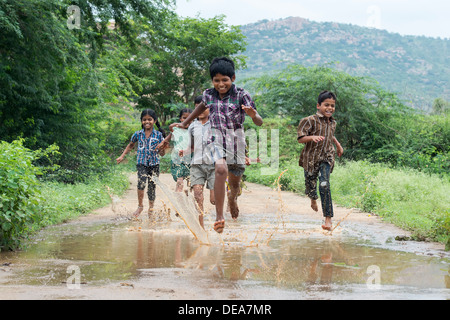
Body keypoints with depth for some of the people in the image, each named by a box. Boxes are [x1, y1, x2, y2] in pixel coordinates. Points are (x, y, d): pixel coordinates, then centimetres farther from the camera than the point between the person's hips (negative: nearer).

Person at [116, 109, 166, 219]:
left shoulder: (158, 135, 0)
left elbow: (162, 153, 2)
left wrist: (161, 149, -20)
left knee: (152, 188, 3)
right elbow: (131, 145, 23)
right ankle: (140, 205, -2)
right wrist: (122, 156, 18)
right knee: (141, 183, -22)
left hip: (154, 164, 0)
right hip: (141, 163, 0)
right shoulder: (138, 134, 3)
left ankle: (151, 209, 22)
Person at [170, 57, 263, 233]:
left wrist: (254, 115, -37)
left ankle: (232, 199, 52)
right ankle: (219, 215, -27)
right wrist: (184, 123, 30)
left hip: (237, 140, 0)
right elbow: (203, 106, 26)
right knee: (221, 169, -29)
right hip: (217, 139, 0)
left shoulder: (241, 95, -9)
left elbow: (259, 122, -14)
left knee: (235, 180, 14)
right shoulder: (209, 94, 1)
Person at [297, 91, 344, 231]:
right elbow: (300, 139, -16)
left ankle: (328, 218, -11)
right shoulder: (310, 121, -11)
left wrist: (338, 144, 30)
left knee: (324, 185, -14)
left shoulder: (332, 122, 10)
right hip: (311, 158, -3)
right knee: (310, 185, 10)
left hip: (326, 158, 3)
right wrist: (312, 137, -32)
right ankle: (313, 199, 50)